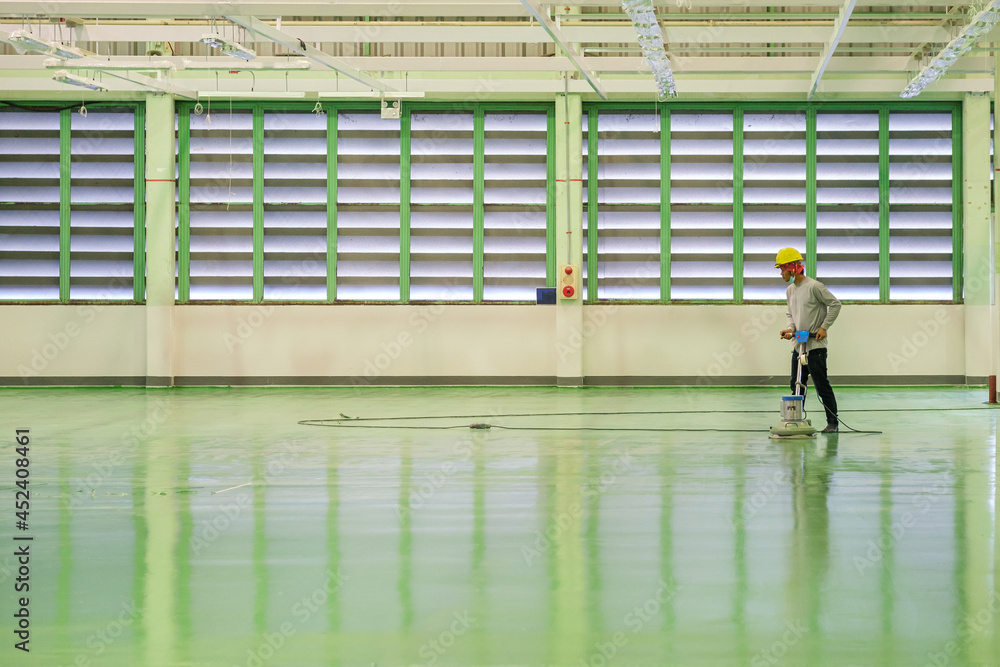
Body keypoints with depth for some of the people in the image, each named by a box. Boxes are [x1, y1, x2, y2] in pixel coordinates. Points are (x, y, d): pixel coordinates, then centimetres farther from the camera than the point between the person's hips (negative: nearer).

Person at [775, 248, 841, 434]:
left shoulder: (814, 286, -13)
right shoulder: (790, 290, 12)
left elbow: (835, 304, -10)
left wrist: (824, 327, -13)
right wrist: (790, 329, 3)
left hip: (816, 345, -8)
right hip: (799, 345, 8)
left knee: (821, 384, -7)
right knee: (797, 385, 11)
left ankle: (832, 423, -2)